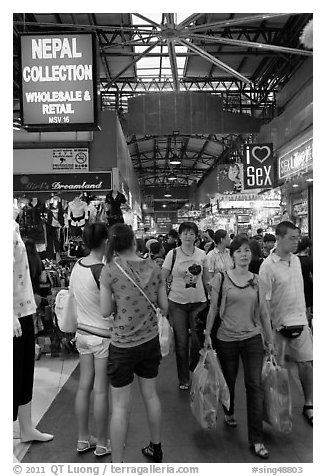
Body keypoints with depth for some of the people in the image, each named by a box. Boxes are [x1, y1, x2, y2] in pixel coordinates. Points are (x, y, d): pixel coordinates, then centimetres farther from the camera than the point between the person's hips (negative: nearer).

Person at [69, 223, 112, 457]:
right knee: (101, 390, 7)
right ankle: (102, 444, 24)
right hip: (103, 336, -7)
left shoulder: (77, 266, -1)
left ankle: (83, 438, 32)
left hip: (83, 332, 7)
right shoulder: (102, 271, -23)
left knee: (84, 385, 17)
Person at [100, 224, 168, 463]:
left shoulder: (110, 270, -14)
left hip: (123, 344, -4)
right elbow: (164, 306, 1)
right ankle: (156, 448, 41)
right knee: (151, 395, 22)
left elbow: (106, 311, -9)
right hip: (150, 340, 4)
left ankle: (117, 462, 21)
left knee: (120, 406, 8)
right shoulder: (154, 268, -5)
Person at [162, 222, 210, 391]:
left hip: (198, 302, 2)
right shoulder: (172, 254, -4)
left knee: (199, 340, 4)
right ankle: (183, 379, 23)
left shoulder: (202, 254, 3)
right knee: (181, 343, 4)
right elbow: (162, 280, 0)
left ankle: (195, 372, 33)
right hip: (177, 302, -1)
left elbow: (207, 280, 13)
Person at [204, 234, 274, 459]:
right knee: (229, 381, 14)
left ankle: (256, 440, 9)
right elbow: (213, 308, -1)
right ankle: (229, 412, 46)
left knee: (255, 385, -2)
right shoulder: (221, 278, -7)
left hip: (253, 338, 2)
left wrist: (270, 340, 9)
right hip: (227, 339, -1)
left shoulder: (257, 280, 1)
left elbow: (264, 313, 7)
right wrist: (207, 334, -2)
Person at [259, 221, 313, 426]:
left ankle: (309, 405, 25)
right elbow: (264, 300, -16)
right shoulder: (268, 266, -17)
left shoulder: (296, 260, 6)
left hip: (300, 321, 6)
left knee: (307, 362, 9)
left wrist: (304, 313, 15)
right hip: (279, 324, -6)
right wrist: (269, 328, -17)